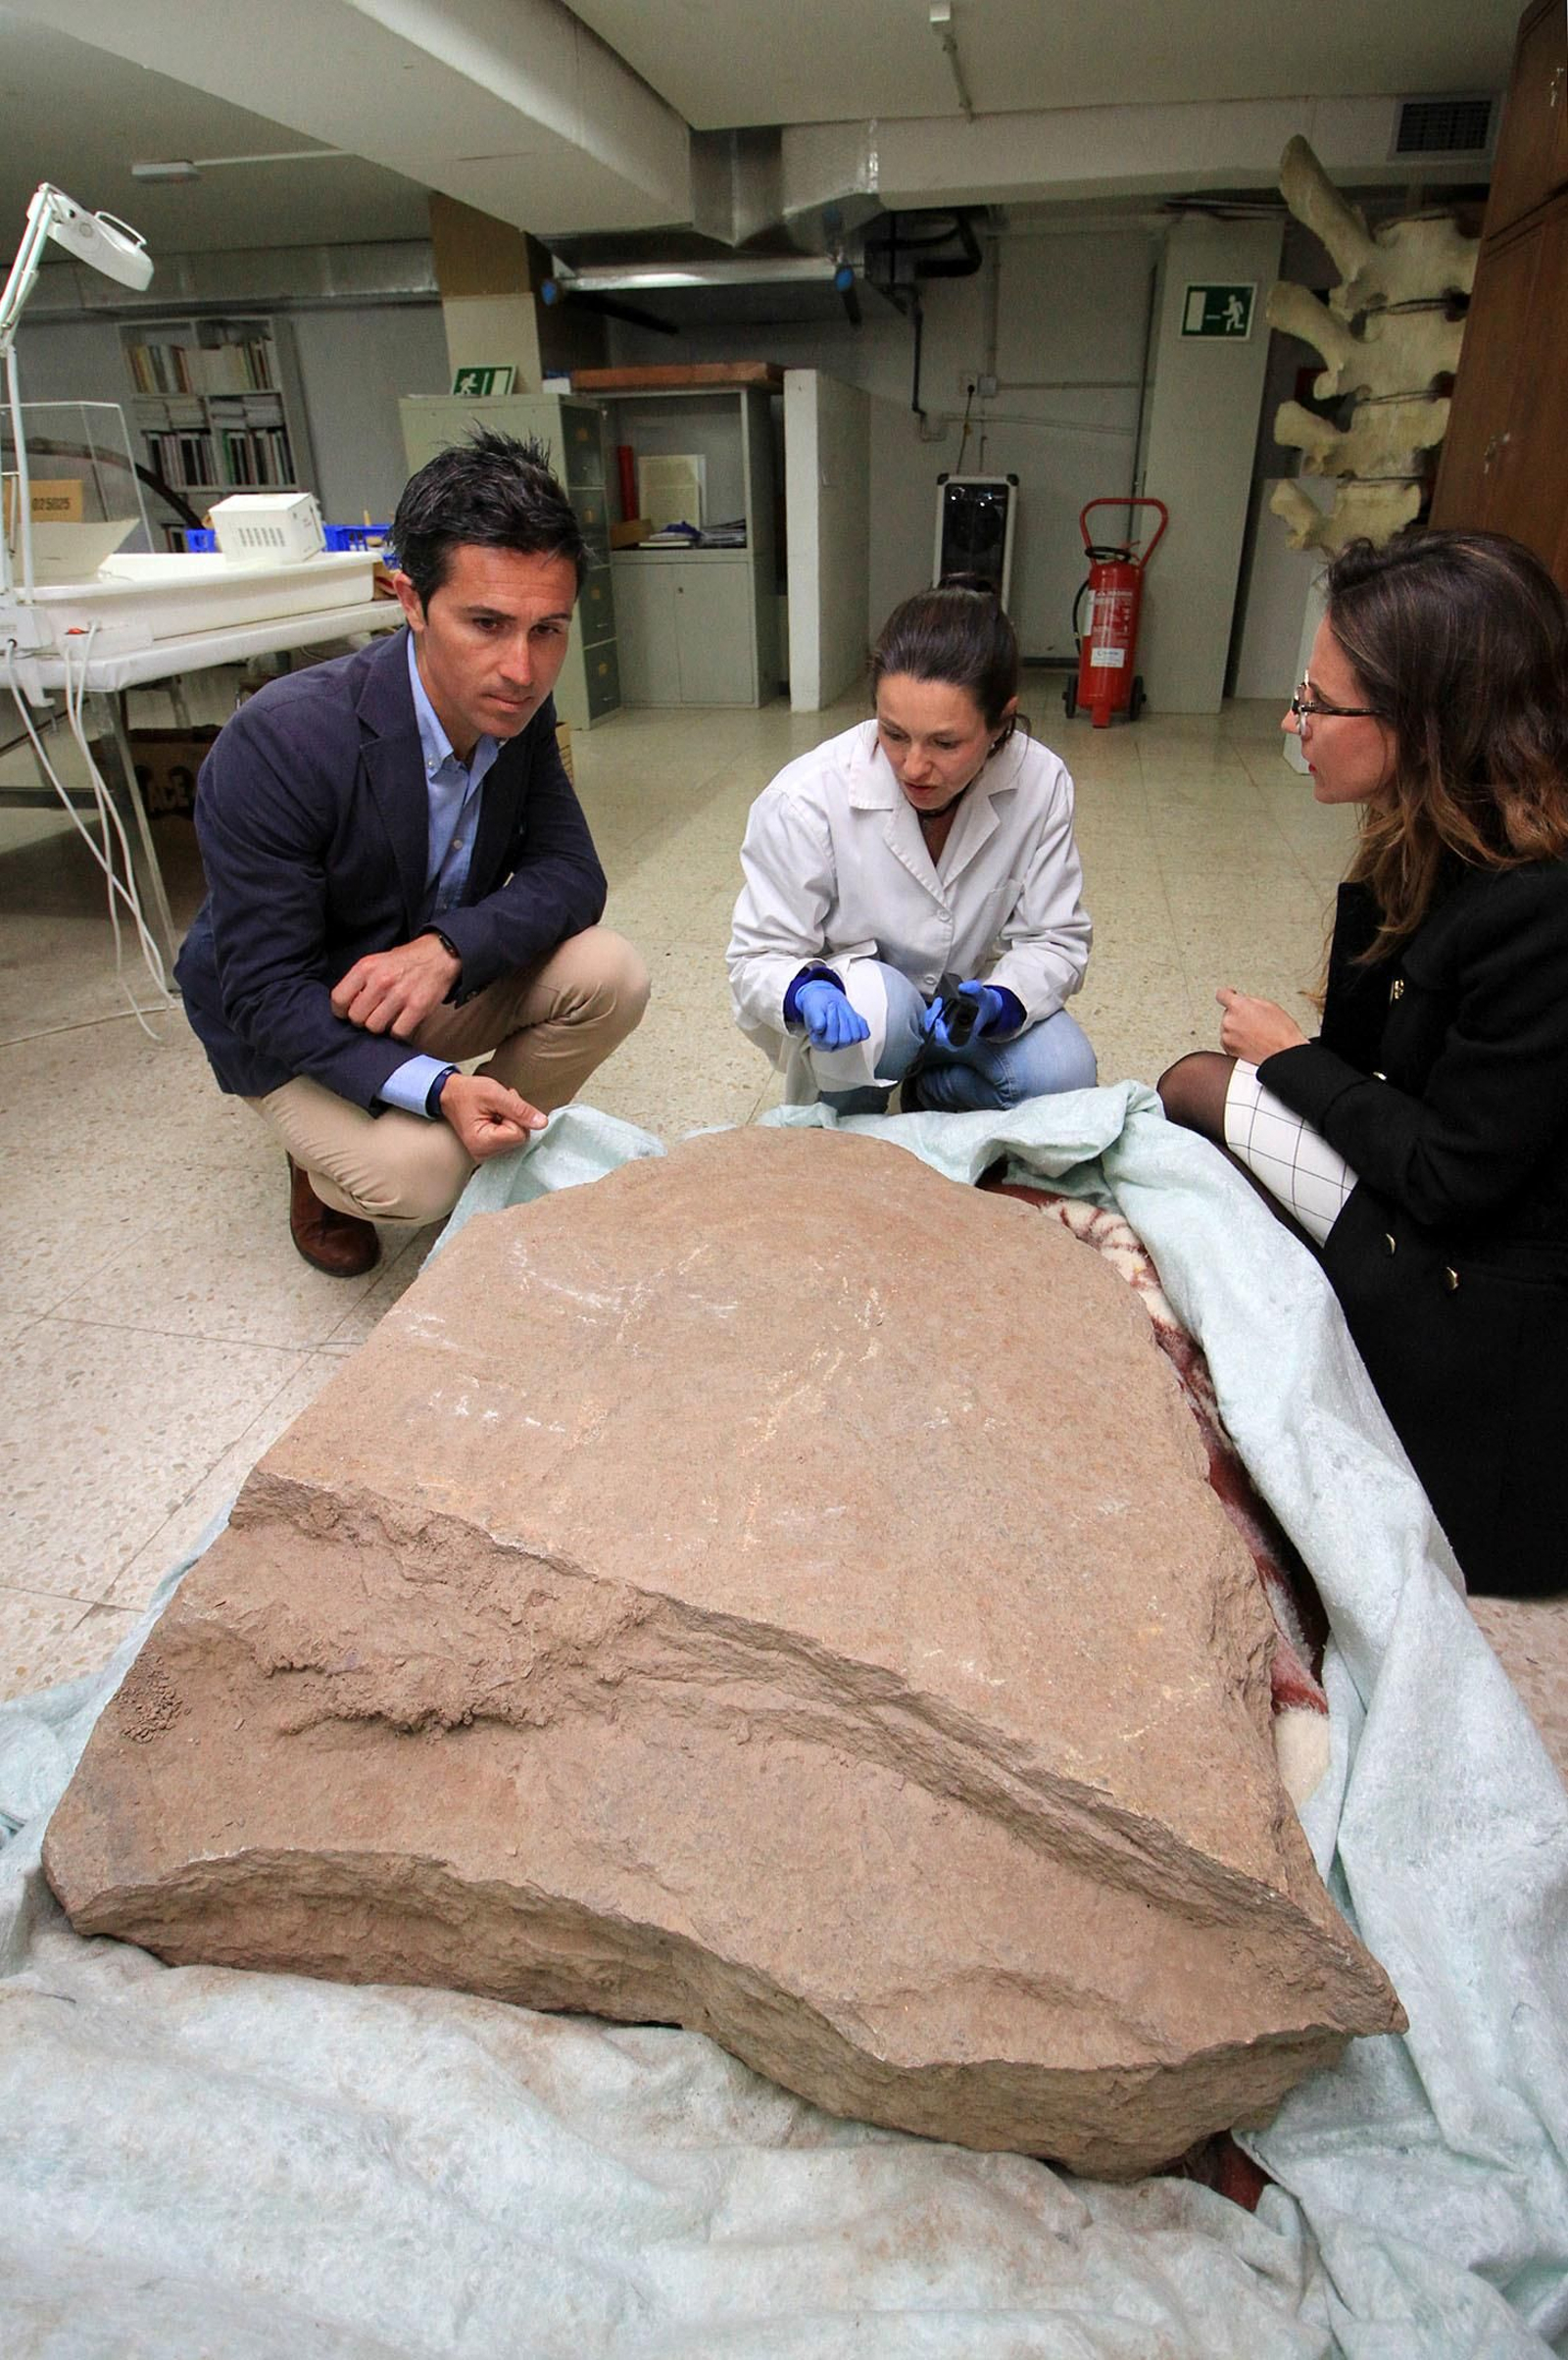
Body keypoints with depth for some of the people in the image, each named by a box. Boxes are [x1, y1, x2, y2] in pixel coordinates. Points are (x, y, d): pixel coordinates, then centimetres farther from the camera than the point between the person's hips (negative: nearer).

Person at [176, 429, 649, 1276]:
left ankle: (490, 1155, 5)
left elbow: (571, 872, -12)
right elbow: (267, 991, -28)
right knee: (412, 1173, -31)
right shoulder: (275, 744, -31)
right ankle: (323, 1158, 7)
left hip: (439, 982, 5)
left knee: (610, 977, -19)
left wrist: (451, 946, -32)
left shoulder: (518, 709, -14)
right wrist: (435, 1086, -42)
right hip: (291, 1025, -5)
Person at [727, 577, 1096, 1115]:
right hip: (846, 1019, -2)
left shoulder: (1042, 784, -17)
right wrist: (806, 994, -43)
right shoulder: (806, 799, -25)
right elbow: (758, 959, -19)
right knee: (876, 1005, -36)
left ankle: (928, 1093, 10)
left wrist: (997, 1003, -33)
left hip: (960, 999, 3)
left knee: (1062, 1075, -23)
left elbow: (1055, 940, -10)